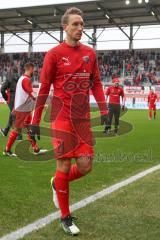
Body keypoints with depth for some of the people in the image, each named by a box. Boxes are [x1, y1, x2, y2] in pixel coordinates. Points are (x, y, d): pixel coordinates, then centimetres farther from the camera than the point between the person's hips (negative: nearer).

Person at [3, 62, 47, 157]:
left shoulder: (22, 78, 13)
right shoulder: (26, 80, -16)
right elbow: (32, 95, -21)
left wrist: (16, 108, 20)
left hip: (25, 110, 9)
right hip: (22, 110, -9)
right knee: (17, 129, -1)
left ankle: (36, 149, 16)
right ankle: (7, 150, 7)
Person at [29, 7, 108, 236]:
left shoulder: (90, 53, 10)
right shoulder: (54, 54, -4)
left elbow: (96, 83, 14)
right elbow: (44, 88, -3)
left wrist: (103, 109, 2)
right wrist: (35, 120, -3)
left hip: (83, 118, 5)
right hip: (62, 118, -4)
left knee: (85, 166, 2)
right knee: (64, 167, 0)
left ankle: (57, 184, 34)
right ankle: (65, 218, 18)